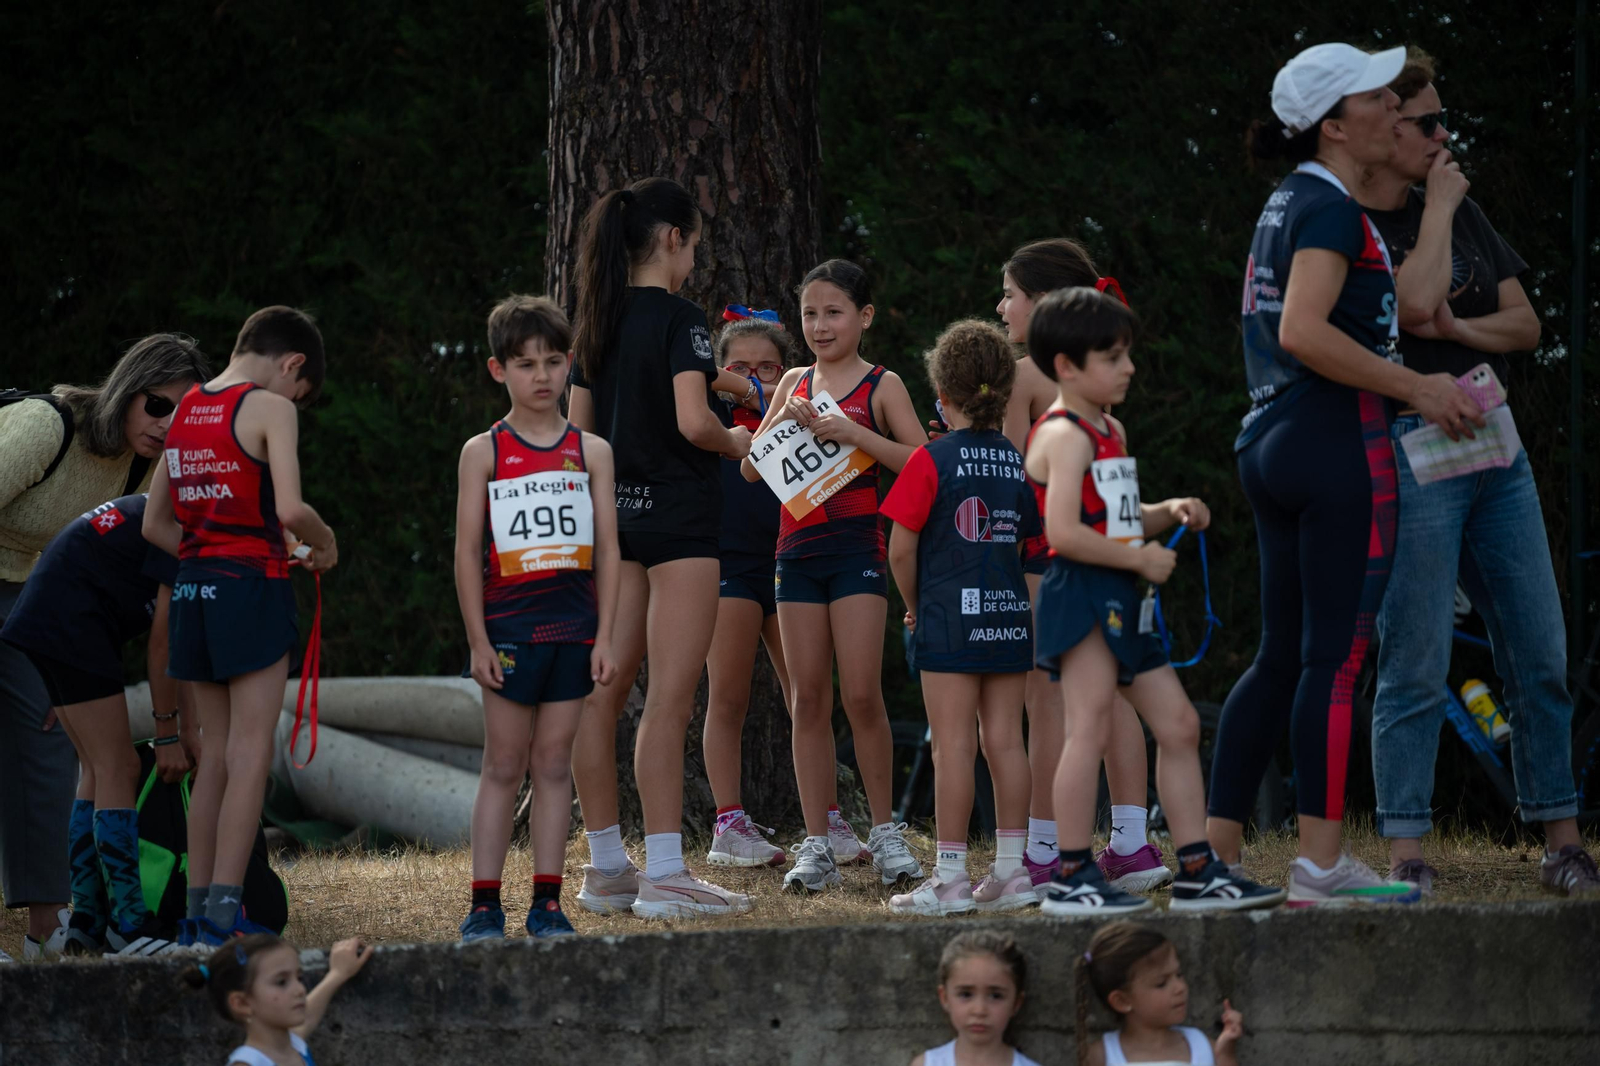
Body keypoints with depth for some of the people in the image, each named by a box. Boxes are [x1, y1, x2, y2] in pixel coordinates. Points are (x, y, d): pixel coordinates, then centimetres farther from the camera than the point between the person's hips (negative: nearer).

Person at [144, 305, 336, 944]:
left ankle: (197, 909, 11)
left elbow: (155, 525, 18)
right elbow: (290, 508, -18)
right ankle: (225, 913, -11)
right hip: (253, 586, -7)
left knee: (216, 752, 12)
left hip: (194, 583, 7)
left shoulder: (186, 412, 14)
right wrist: (324, 544, 1)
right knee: (251, 753, -4)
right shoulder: (270, 408, -7)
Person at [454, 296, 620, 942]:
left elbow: (608, 549, 6)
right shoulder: (484, 452, 1)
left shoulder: (590, 452, 6)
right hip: (508, 626, -2)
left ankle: (547, 905, 6)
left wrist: (604, 636, 0)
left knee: (554, 763, 4)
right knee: (504, 764, 1)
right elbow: (467, 553, -1)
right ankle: (485, 904, 3)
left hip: (573, 627, 2)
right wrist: (478, 640, -6)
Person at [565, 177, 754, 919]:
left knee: (602, 694, 7)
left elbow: (579, 428, 12)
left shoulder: (596, 322, 10)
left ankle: (606, 869, 13)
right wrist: (736, 444, -2)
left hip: (615, 515, 7)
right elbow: (693, 421, -20)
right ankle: (664, 877, -11)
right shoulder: (679, 319, -11)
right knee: (669, 700, -8)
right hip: (678, 516, -7)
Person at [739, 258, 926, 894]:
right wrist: (781, 422, -6)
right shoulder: (795, 383, 13)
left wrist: (854, 433, -18)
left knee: (861, 694, -8)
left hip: (857, 548, -4)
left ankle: (884, 831, 7)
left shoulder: (881, 386, 0)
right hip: (796, 549, 4)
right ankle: (817, 845, 3)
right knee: (808, 699, 1)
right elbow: (751, 468, 12)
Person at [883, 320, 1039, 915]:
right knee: (1004, 741, 8)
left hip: (950, 619, -5)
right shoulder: (1019, 461, 6)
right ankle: (1011, 870, 10)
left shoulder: (932, 459, -8)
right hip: (1011, 617, 5)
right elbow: (1034, 542, 12)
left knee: (953, 747, -5)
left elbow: (901, 548, -9)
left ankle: (951, 878, -5)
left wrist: (914, 605, 5)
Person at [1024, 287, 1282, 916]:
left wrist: (1169, 513, 11)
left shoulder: (1110, 432, 20)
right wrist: (1140, 558, -16)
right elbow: (1064, 532, -22)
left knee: (1179, 726, 9)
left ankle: (1197, 873, 12)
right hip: (1079, 593, -10)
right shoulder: (1065, 435, -12)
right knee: (1090, 729, -12)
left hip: (1120, 602, 10)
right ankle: (1072, 877, -10)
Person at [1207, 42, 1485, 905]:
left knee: (1282, 656, 10)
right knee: (1337, 654, -8)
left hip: (1273, 444, 10)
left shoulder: (1288, 204, 18)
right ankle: (1319, 865, -10)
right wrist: (1418, 388, -18)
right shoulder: (1330, 207, -11)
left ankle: (1215, 852, 8)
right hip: (1335, 443, -10)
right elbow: (1304, 331, -23)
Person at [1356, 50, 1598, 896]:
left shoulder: (1462, 213, 18)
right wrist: (1438, 209, -8)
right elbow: (1414, 303, -21)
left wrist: (1456, 328, -5)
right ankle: (1406, 855, -5)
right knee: (1416, 665, -8)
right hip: (1409, 445, -7)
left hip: (1494, 447, 7)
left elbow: (1524, 324, 14)